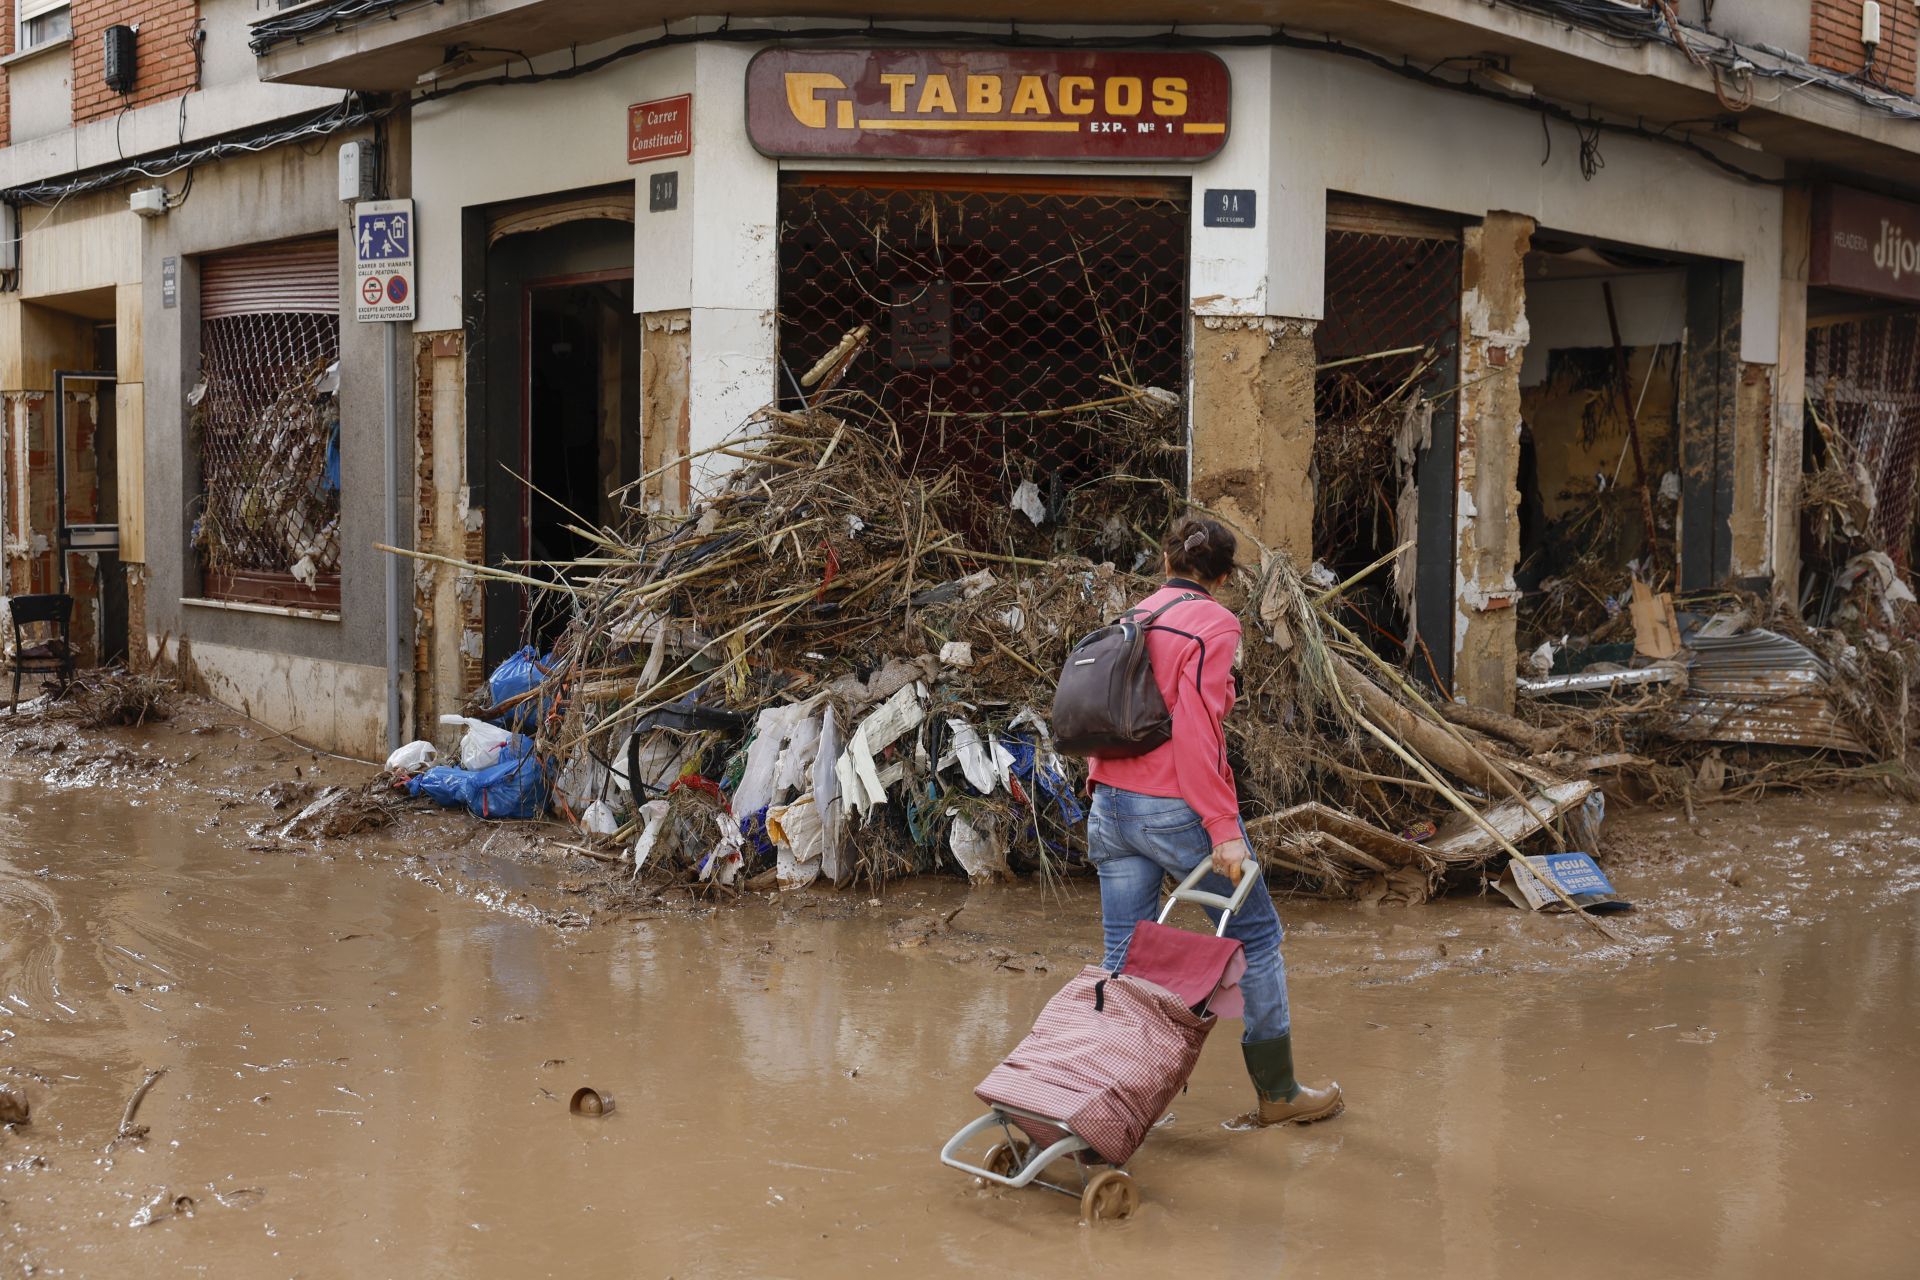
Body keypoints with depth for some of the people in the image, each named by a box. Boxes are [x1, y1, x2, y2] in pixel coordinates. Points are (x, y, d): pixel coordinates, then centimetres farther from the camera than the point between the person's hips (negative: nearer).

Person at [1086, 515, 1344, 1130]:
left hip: (1111, 804, 7)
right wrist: (1223, 829, -17)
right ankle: (1276, 1092, 18)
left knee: (1124, 961, 10)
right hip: (1176, 808, -7)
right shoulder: (1214, 624, -8)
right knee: (1257, 938, 9)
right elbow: (1197, 731, -17)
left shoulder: (1134, 617, 13)